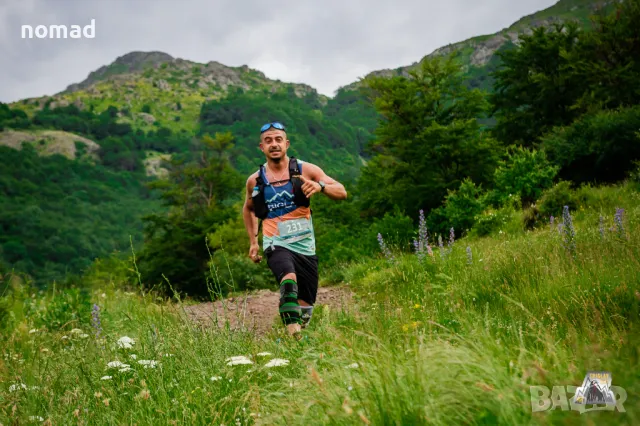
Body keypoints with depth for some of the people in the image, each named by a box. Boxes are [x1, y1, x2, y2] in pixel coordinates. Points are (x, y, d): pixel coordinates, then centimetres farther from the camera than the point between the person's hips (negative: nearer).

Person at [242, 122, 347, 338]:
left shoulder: (305, 169, -1)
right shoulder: (255, 180, 4)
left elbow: (342, 192, -5)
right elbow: (248, 209, 25)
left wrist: (320, 186, -26)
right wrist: (253, 241, 17)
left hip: (305, 246, 1)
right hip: (276, 245, -1)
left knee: (306, 308, 4)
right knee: (289, 279, -35)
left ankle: (299, 339, 30)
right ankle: (292, 331, -32)